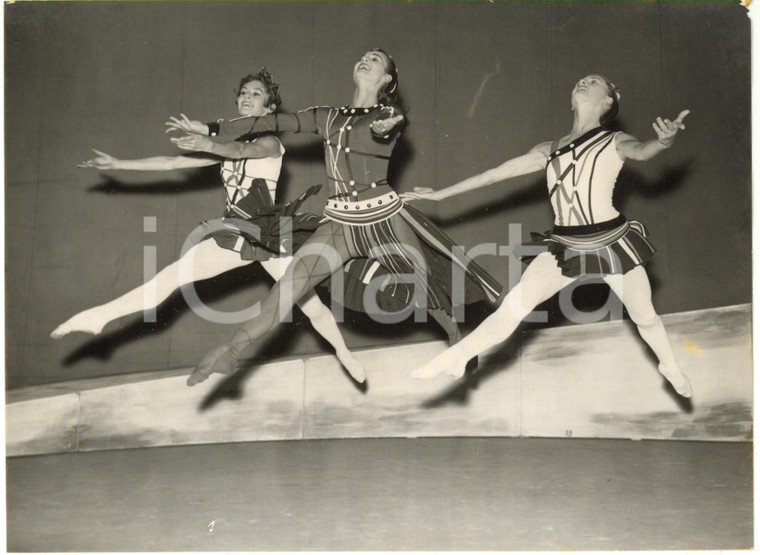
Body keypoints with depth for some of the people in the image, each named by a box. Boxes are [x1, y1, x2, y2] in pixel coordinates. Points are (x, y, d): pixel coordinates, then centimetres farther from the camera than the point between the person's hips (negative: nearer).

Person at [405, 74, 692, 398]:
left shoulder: (615, 142, -1)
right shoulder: (548, 151, 9)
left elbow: (641, 151, -24)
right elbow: (497, 173, 12)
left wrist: (663, 141, -49)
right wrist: (442, 194, 14)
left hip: (614, 242, -2)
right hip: (566, 247, 2)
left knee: (644, 316, 9)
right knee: (514, 306, -8)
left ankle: (670, 367, 39)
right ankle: (456, 358, 0)